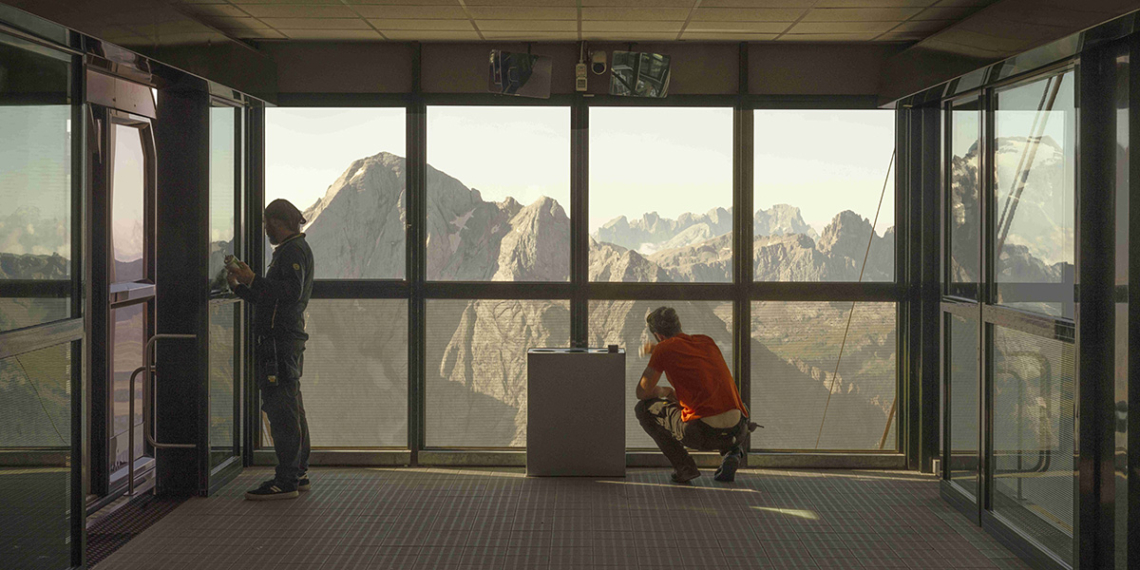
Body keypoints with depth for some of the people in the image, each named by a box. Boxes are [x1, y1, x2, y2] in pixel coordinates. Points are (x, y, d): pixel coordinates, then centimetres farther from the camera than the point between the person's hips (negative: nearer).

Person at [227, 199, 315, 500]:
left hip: (280, 342, -11)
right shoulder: (292, 249, 23)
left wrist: (253, 280, -21)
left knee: (282, 409, -11)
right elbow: (269, 298, 25)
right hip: (288, 339, 11)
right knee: (290, 409, 14)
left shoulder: (293, 251, -9)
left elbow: (291, 290, -25)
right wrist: (239, 286, 21)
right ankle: (298, 474, 21)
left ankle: (286, 481, -10)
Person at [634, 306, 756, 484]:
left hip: (702, 433, -5)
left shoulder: (664, 349, 3)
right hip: (738, 431, 5)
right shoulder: (706, 341, 20)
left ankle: (684, 466, 9)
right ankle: (731, 453, 11)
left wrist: (665, 392, 28)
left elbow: (642, 393, 8)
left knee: (644, 408, 18)